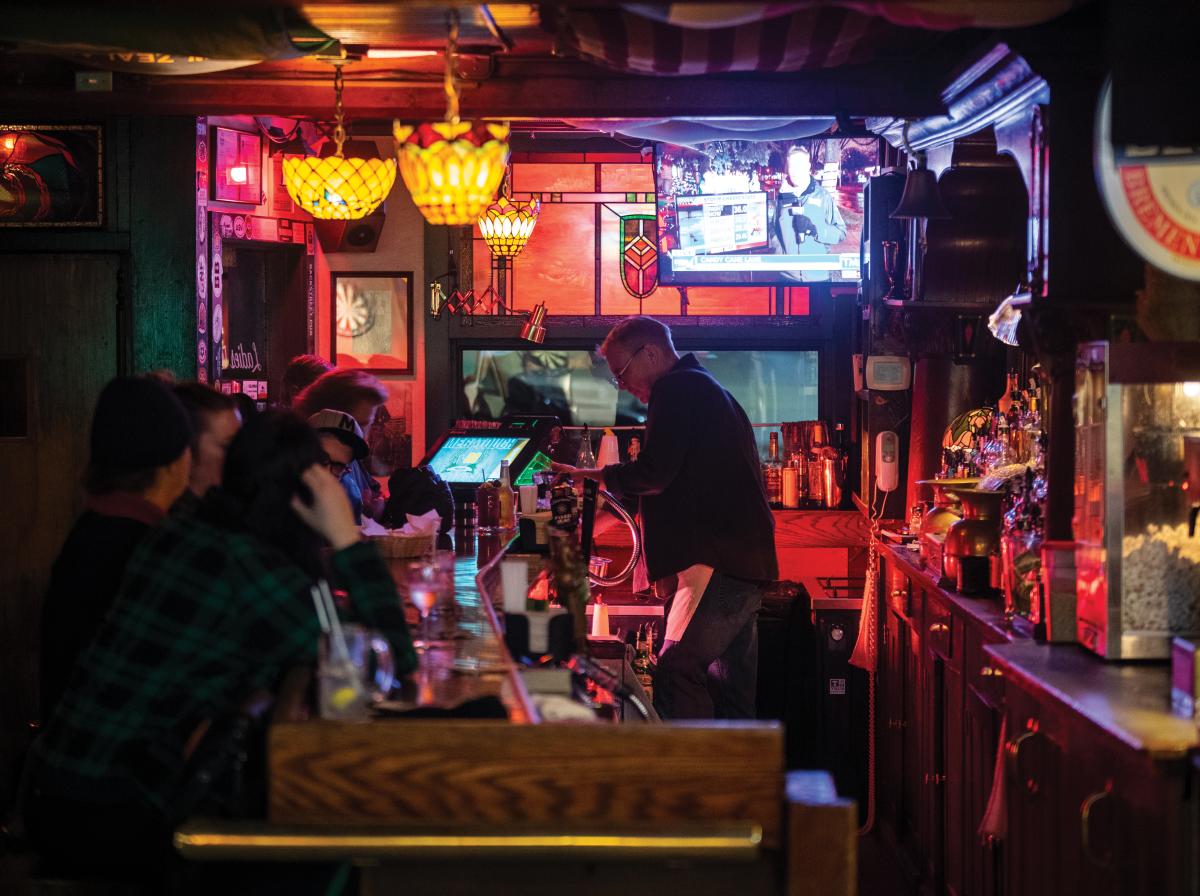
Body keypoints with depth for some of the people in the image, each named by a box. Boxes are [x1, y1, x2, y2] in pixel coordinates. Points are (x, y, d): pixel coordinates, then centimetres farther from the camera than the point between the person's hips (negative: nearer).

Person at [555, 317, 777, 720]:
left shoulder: (677, 389, -6)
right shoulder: (707, 390, 28)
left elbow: (653, 473, -14)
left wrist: (594, 475, 1)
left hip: (717, 561, -11)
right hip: (746, 562, 11)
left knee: (677, 668, -19)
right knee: (731, 689, 9)